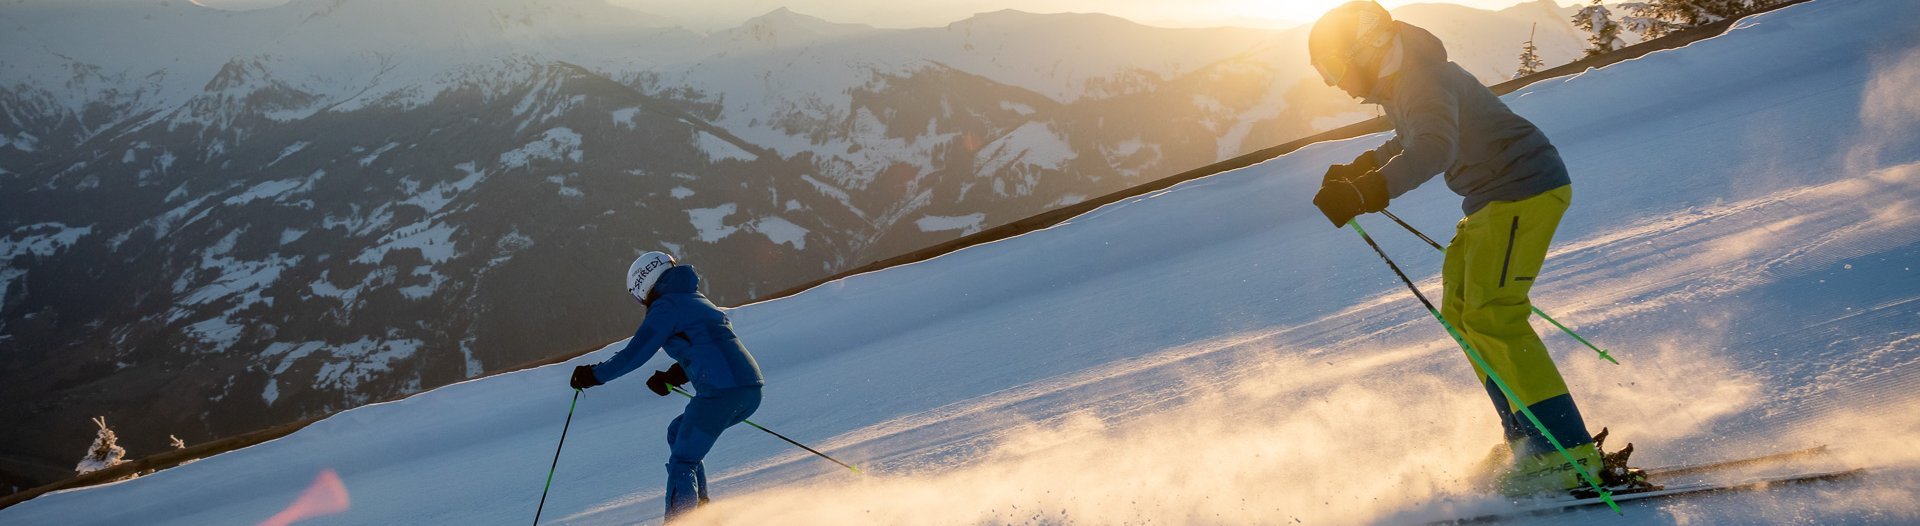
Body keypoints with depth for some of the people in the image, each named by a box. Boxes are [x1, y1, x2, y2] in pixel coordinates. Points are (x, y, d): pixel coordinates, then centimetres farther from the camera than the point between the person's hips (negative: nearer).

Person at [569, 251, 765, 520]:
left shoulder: (666, 306, 1)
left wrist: (593, 375, 10)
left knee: (682, 464, 1)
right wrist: (671, 377, 32)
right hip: (751, 389, 9)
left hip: (720, 391, -9)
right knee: (678, 432, 25)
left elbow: (635, 354, -3)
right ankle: (699, 509, 19)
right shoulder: (697, 300, 26)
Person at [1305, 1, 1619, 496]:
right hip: (1493, 199, 11)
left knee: (1491, 316, -17)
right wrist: (1362, 167, 26)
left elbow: (1434, 148, -39)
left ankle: (1568, 453, -14)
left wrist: (1365, 192, -51)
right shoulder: (1397, 84, 12)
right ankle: (1528, 440, 13)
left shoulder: (1419, 79, -20)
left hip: (1524, 190, -11)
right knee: (1461, 311, 10)